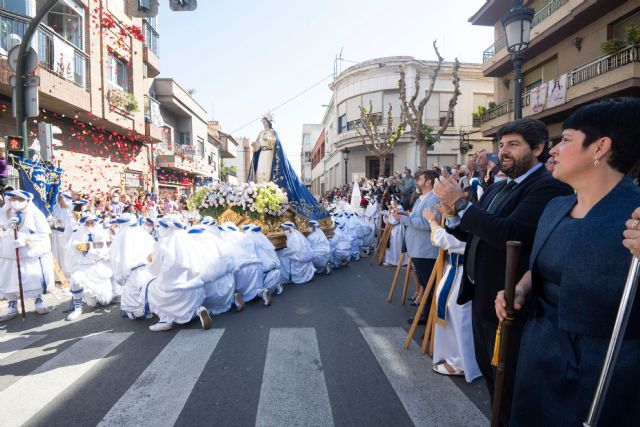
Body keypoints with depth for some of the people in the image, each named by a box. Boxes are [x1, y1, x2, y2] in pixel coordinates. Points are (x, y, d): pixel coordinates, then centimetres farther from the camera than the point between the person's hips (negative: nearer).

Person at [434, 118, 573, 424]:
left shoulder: (549, 186, -17)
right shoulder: (497, 188, 11)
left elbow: (510, 234, -32)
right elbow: (470, 233, 11)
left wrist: (460, 203, -26)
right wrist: (452, 211, -8)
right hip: (481, 294, 9)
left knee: (511, 384, 11)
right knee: (489, 371, 24)